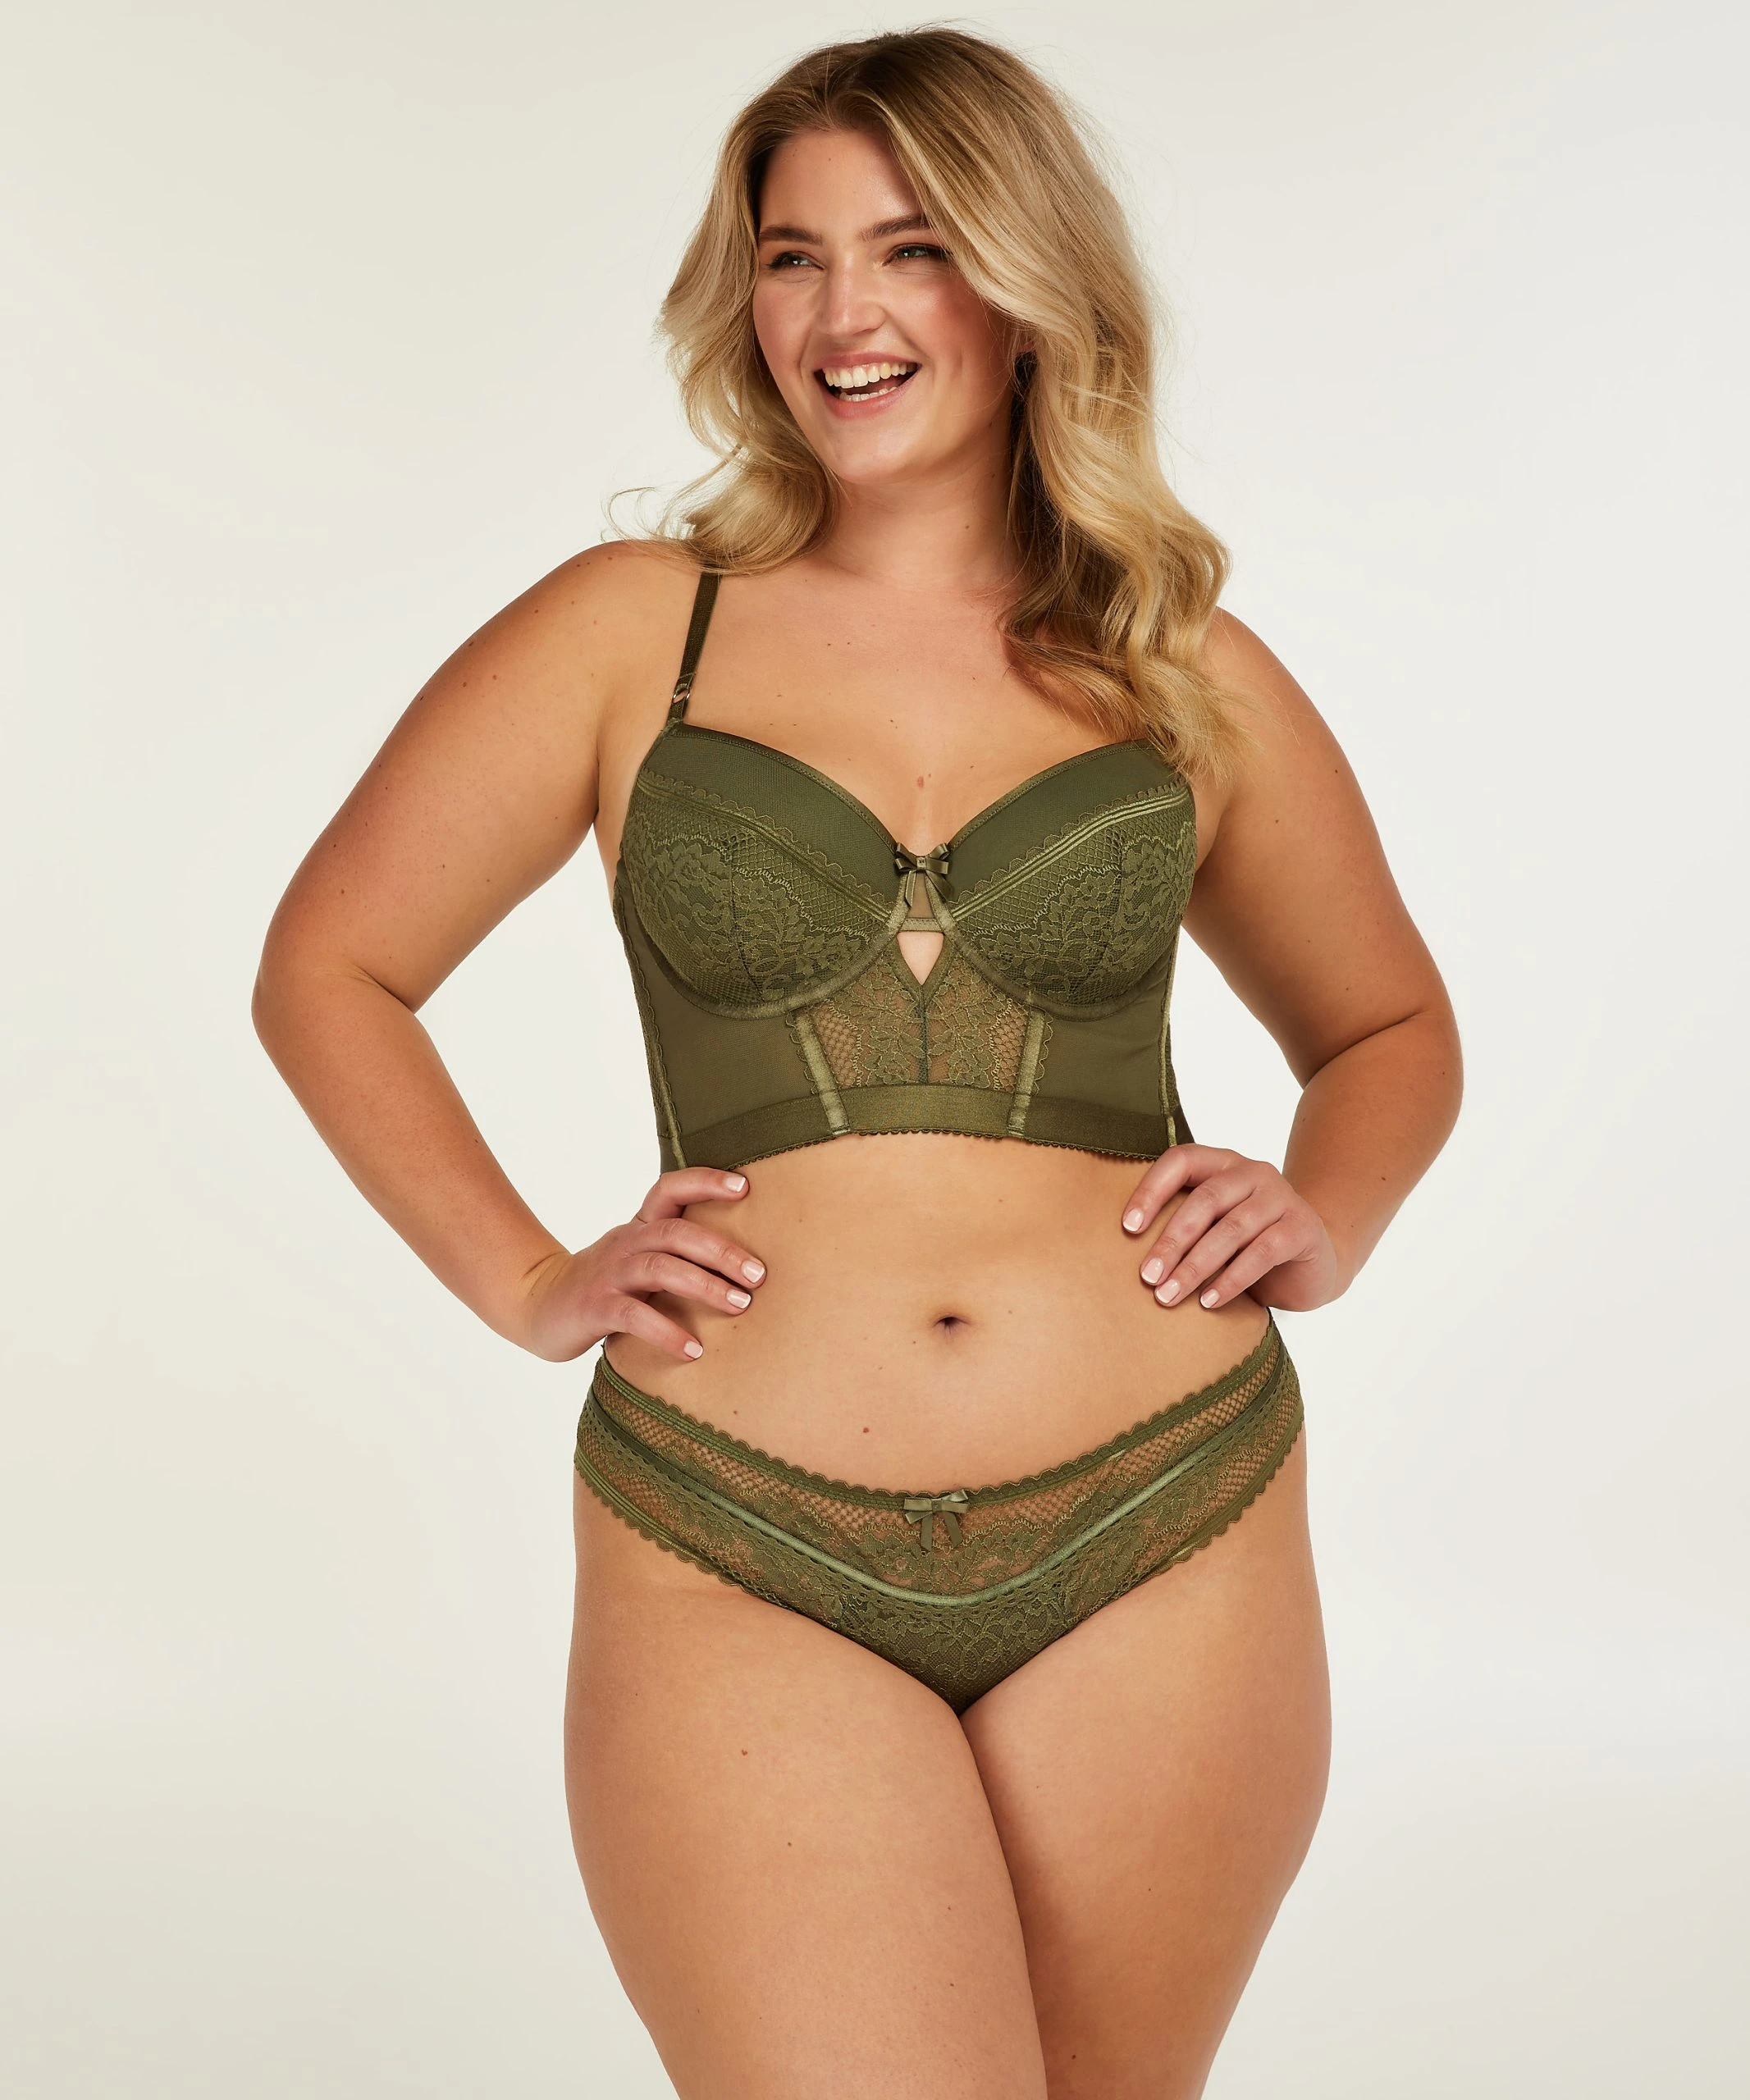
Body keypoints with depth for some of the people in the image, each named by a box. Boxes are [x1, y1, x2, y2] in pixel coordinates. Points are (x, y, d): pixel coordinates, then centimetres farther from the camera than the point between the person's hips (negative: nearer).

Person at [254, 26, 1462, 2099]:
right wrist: (529, 1280, 1)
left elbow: (1391, 1029, 24)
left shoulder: (1191, 680, 10)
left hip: (1164, 1542, 2)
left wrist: (1328, 1217, 4)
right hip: (738, 1561, -2)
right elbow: (325, 969, 12)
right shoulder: (631, 634, 6)